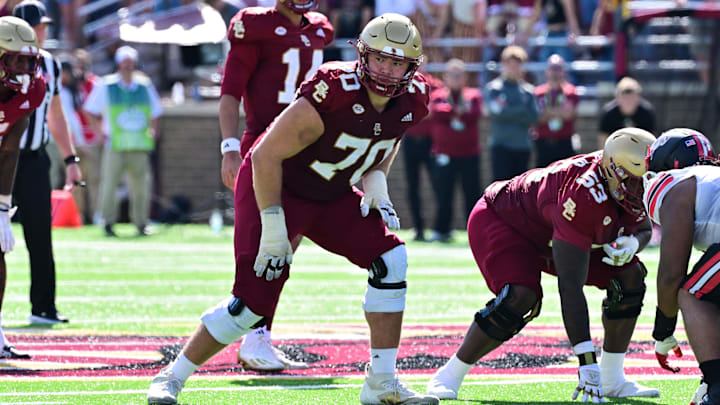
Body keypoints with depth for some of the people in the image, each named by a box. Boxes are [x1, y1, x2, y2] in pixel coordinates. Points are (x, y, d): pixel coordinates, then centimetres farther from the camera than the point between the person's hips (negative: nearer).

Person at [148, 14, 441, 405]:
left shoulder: (411, 101, -9)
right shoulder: (335, 91, -31)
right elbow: (267, 156, -26)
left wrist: (376, 181, -5)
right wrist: (273, 226, -25)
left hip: (332, 196, 7)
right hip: (275, 188, -7)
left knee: (391, 260, -11)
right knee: (254, 299, -14)